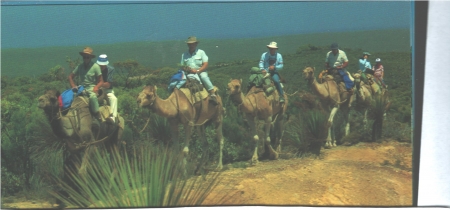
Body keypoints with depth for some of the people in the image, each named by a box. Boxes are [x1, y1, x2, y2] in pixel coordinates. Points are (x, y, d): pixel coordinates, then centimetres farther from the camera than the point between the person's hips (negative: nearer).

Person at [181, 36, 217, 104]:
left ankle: (213, 94, -34)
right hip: (190, 73, 2)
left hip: (201, 72, -2)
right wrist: (186, 69, -9)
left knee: (204, 77, -35)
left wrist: (197, 71, -15)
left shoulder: (201, 52, 6)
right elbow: (182, 66, 15)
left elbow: (205, 65, -3)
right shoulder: (184, 55, 13)